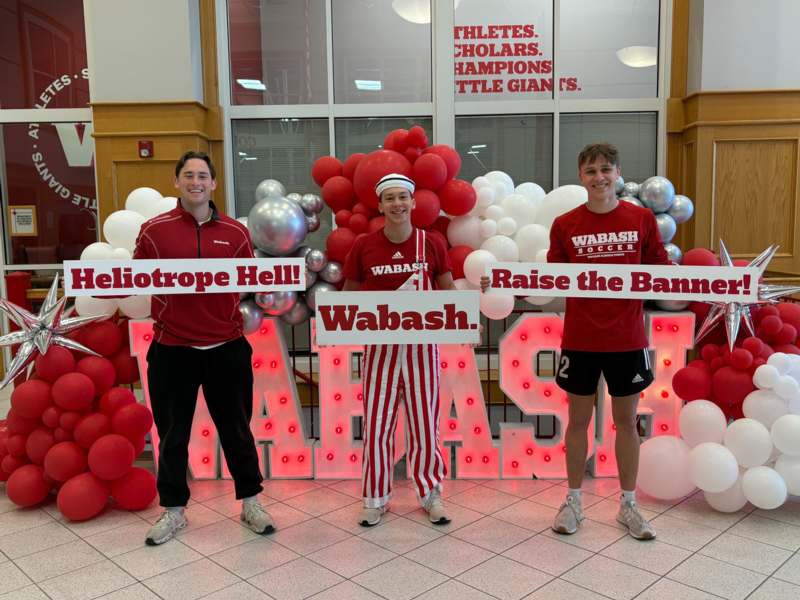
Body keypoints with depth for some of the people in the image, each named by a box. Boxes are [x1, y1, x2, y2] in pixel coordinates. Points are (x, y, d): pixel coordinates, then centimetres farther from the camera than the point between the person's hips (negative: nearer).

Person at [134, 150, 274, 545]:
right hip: (171, 349, 0)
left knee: (236, 429, 13)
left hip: (226, 347, 1)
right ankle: (173, 510, 30)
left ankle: (250, 502, 30)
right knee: (172, 434, 12)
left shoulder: (235, 232, 4)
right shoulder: (154, 230, -1)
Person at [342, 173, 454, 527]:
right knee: (376, 424, 5)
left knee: (424, 422, 8)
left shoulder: (432, 244, -2)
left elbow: (447, 291, 7)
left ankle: (430, 493, 26)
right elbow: (349, 295, 7)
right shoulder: (364, 246, -2)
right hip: (380, 345, 0)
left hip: (421, 345, 0)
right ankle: (375, 498, 21)